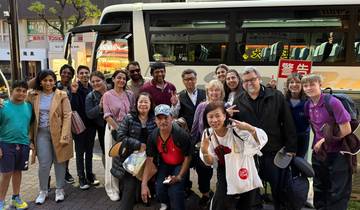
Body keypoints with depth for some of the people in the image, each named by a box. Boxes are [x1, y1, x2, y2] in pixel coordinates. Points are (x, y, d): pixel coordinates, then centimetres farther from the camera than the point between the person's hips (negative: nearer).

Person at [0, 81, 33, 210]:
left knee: (18, 171, 14)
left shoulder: (28, 106, 3)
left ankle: (16, 198, 29)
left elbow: (31, 125, 12)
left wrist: (30, 141, 8)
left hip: (23, 145, 3)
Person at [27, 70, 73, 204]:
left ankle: (59, 190, 24)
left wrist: (64, 136, -14)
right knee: (44, 163, 3)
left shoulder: (62, 96, -4)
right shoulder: (33, 95, 4)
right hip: (41, 133, 1)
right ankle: (43, 191, 22)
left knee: (59, 162, 8)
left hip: (58, 132, -1)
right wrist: (30, 135, -3)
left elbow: (67, 116, -7)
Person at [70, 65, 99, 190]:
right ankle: (81, 178, 15)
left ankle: (90, 176, 27)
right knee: (80, 151, 6)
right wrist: (74, 93, -30)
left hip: (91, 124, 5)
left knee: (89, 151, 14)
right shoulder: (75, 88, -10)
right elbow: (73, 107, -20)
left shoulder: (92, 89, 4)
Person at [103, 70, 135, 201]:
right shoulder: (107, 95, -2)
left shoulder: (130, 94, 6)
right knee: (113, 158, 4)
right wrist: (118, 129, -15)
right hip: (113, 128, -2)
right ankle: (112, 188, 17)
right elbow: (107, 115, -7)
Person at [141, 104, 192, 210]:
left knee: (174, 190, -23)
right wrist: (144, 184, -17)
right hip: (164, 164, 4)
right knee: (159, 189, -11)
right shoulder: (153, 136, -15)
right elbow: (149, 159, -11)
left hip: (180, 165, -3)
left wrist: (179, 177, -20)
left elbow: (187, 157, -16)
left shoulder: (181, 134, -27)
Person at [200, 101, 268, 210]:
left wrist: (249, 128, -45)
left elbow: (262, 139, -26)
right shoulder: (207, 134, -10)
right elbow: (210, 162, -5)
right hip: (224, 178, 2)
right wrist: (204, 151, -27)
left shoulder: (236, 129, -22)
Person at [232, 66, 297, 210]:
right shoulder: (238, 102, 3)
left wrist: (290, 147, -5)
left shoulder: (276, 97, -2)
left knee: (278, 187, 11)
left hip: (274, 151, -1)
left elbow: (288, 123, -3)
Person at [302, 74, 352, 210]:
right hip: (319, 153, 6)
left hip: (338, 153, -6)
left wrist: (325, 140, -13)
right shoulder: (308, 106, 1)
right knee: (319, 190, 18)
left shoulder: (333, 102, -18)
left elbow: (346, 130, -18)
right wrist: (316, 144, 2)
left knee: (338, 194, 5)